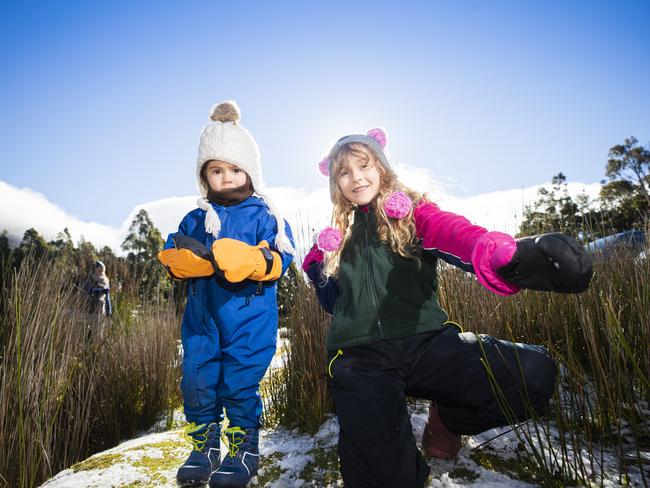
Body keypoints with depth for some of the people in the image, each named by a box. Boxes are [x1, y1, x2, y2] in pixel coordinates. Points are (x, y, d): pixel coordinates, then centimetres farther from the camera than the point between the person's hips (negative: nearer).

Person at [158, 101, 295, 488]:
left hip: (249, 319, -4)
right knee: (197, 383, 8)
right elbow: (172, 256, 5)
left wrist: (246, 260, -29)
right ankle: (204, 448, 30)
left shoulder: (264, 216, -1)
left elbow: (281, 257, -11)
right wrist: (195, 258, -18)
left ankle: (244, 451, 25)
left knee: (240, 384, 3)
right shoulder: (195, 219, 11)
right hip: (201, 318, 4)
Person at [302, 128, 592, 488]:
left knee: (533, 373, -20)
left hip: (425, 343, 1)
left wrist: (506, 256, -43)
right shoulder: (335, 239, 14)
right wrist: (317, 262, 2)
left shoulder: (413, 214, 4)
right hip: (360, 359, 0)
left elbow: (452, 232, -21)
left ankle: (446, 421, 10)